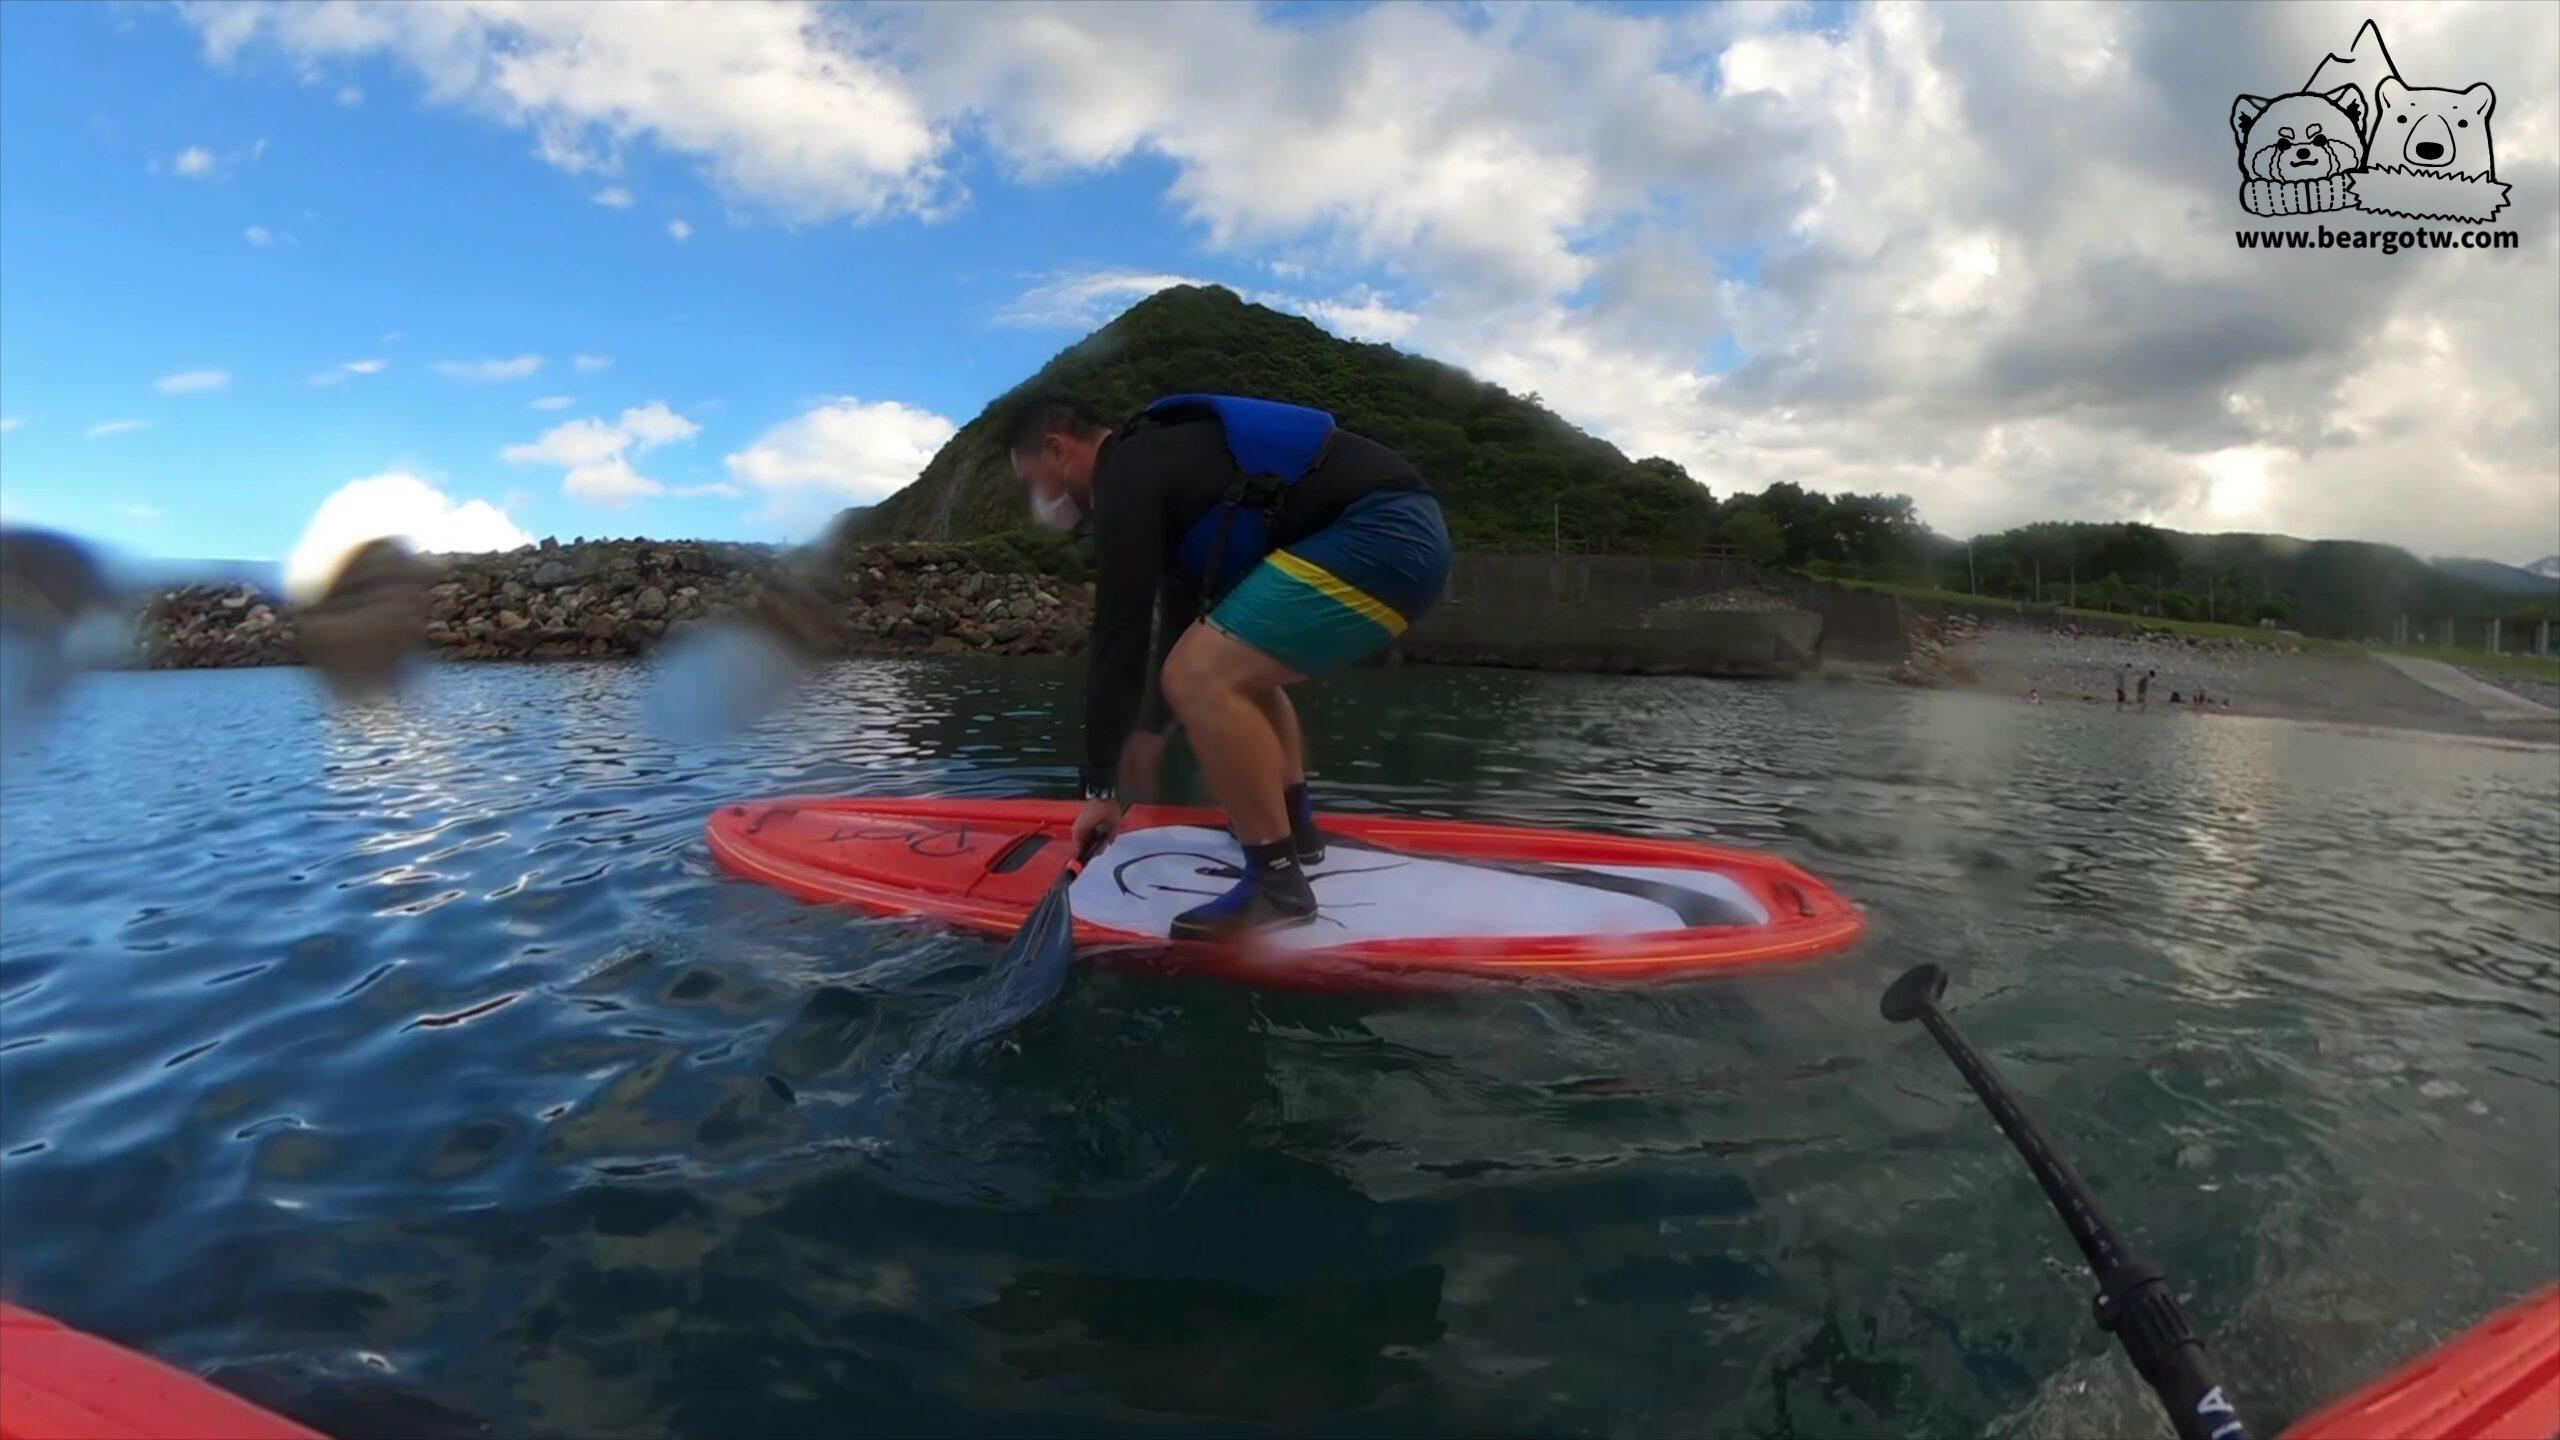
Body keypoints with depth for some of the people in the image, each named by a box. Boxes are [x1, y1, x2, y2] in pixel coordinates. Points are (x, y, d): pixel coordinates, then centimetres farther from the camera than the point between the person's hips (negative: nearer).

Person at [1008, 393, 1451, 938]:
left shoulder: (1127, 476, -7)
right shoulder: (1160, 459, 24)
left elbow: (1119, 634, -10)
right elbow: (1184, 614, 33)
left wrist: (1101, 787, -2)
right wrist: (1151, 728, 41)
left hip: (1381, 535, -11)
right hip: (1405, 531, 11)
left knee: (1203, 677, -19)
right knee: (1241, 667, 28)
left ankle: (1277, 883, -9)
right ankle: (1294, 824, 31)